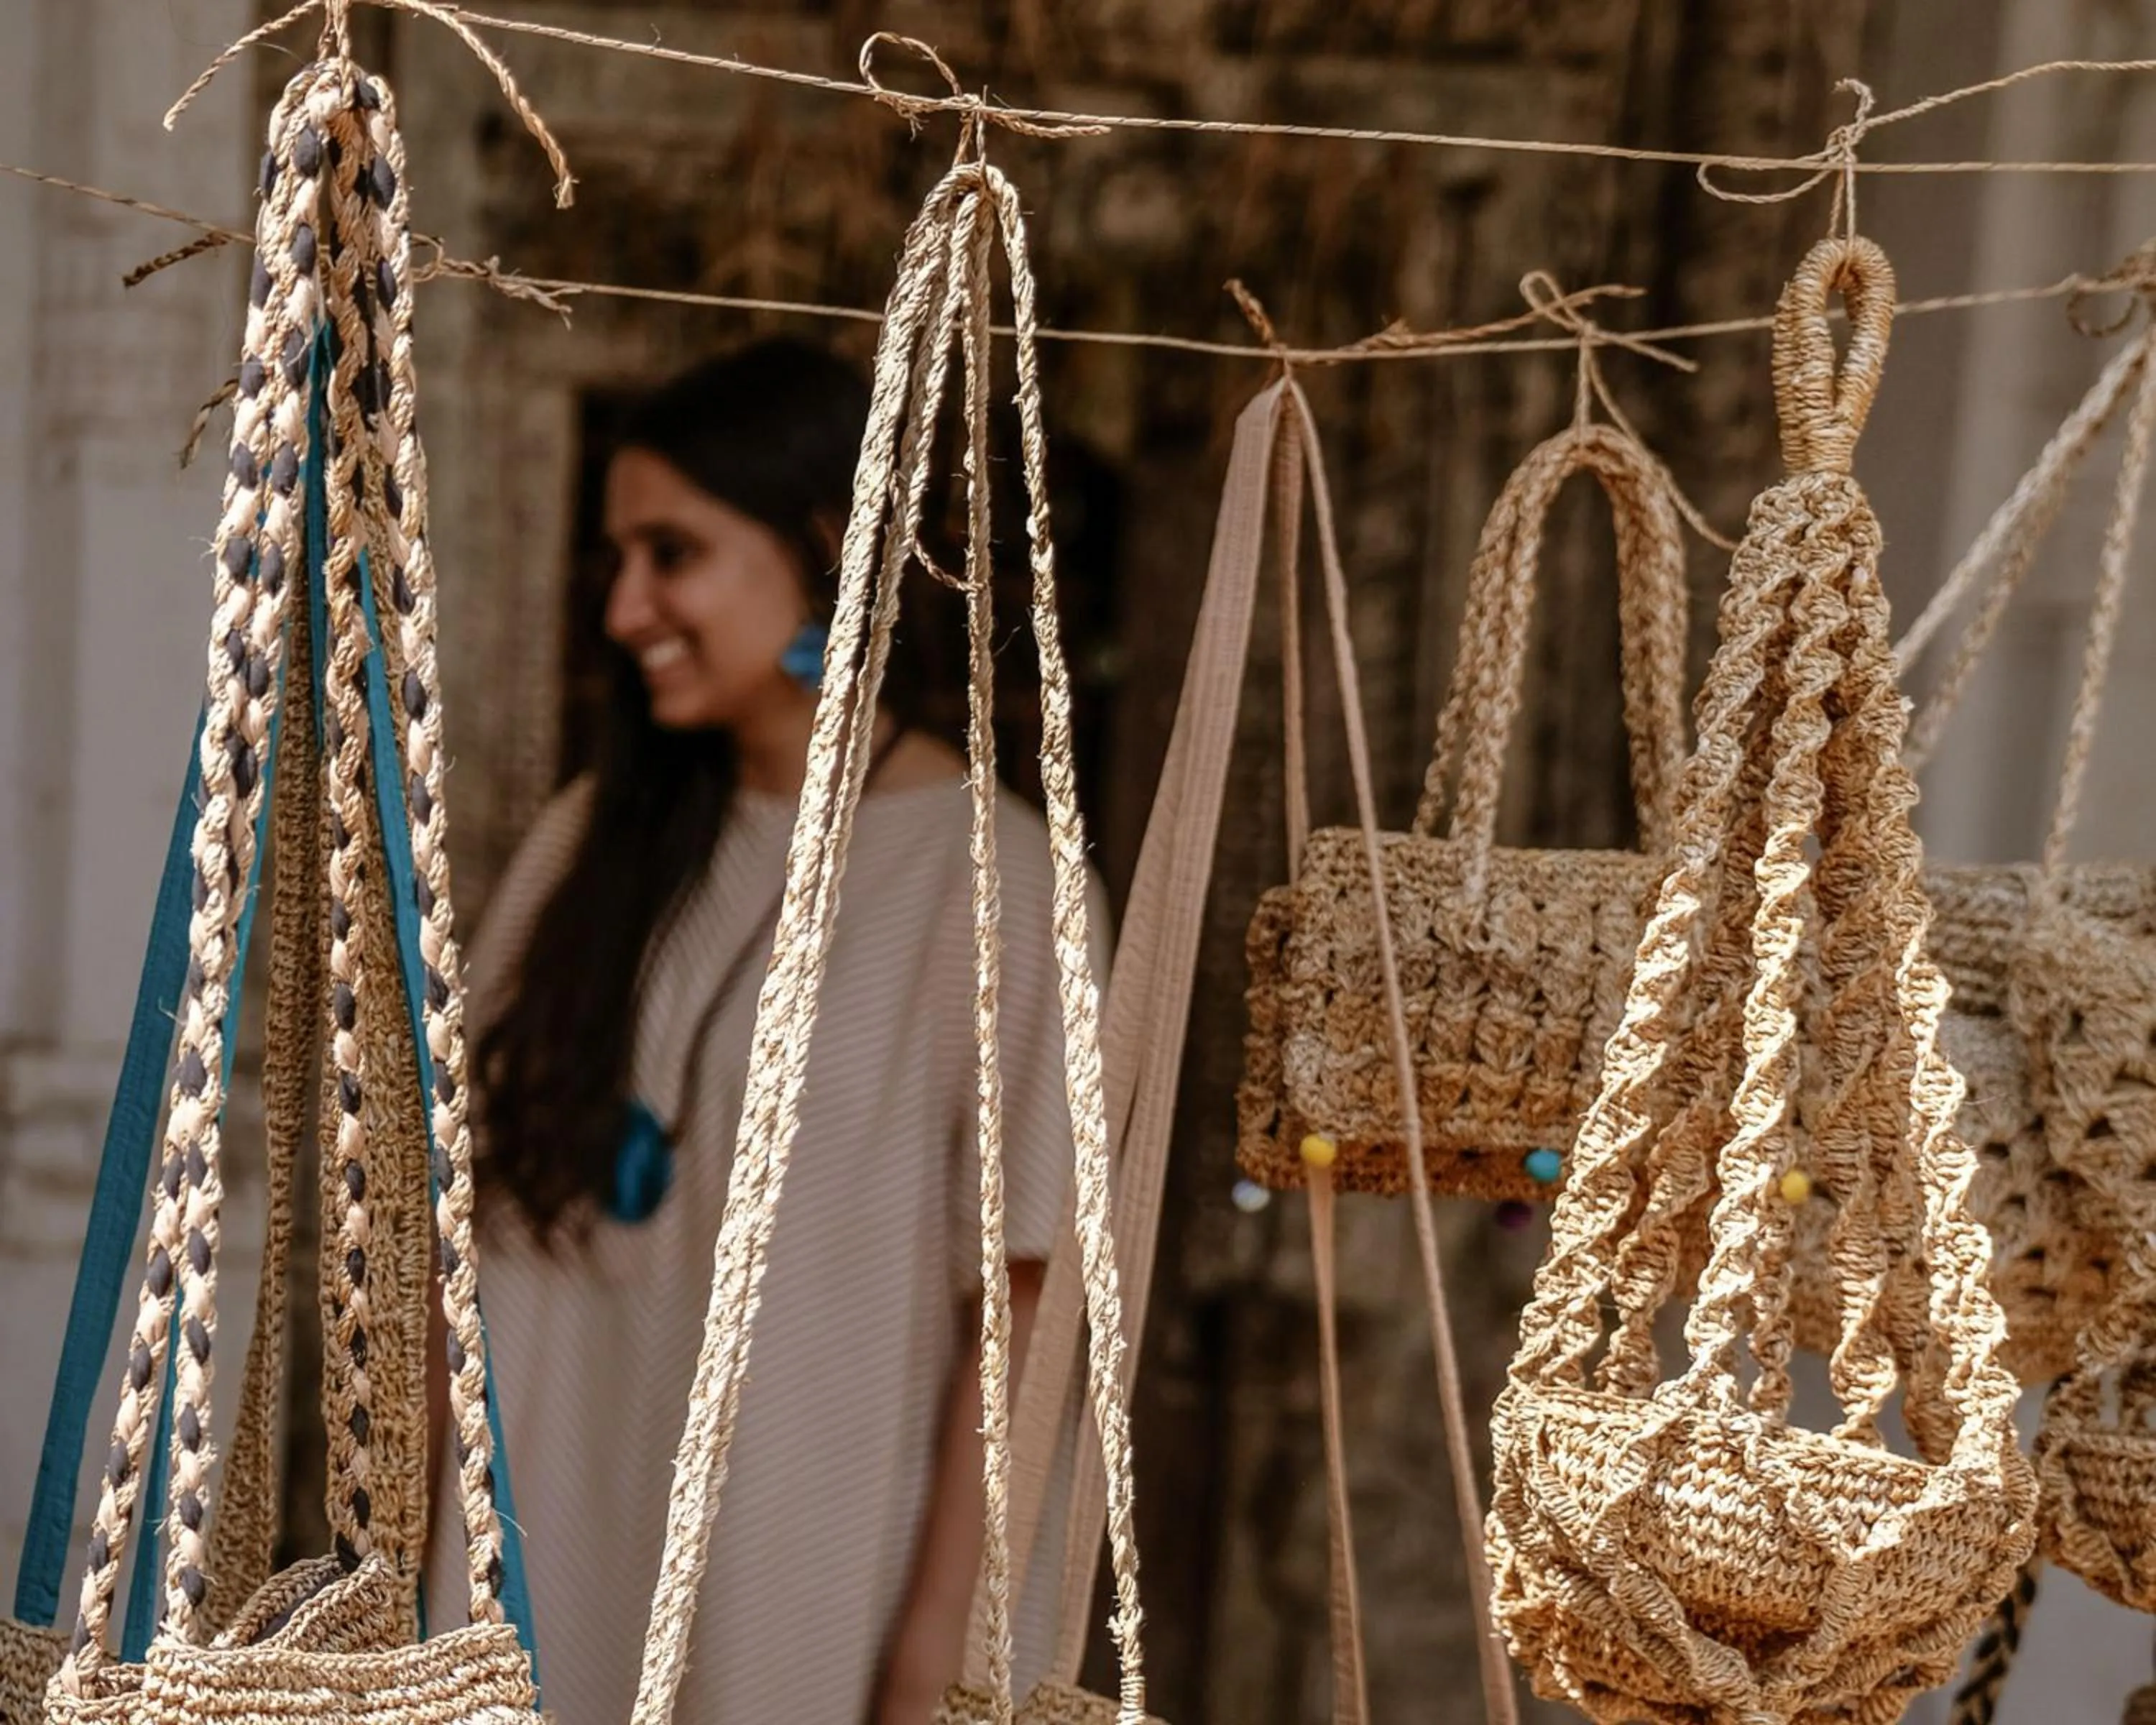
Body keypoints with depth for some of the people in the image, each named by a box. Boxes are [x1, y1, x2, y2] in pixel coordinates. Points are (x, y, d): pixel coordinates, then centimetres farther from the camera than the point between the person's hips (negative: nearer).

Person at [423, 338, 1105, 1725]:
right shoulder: (600, 839, 4)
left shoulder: (993, 879, -11)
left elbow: (1019, 1309, -12)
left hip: (817, 1593, -4)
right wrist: (434, 1544, 2)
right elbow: (495, 1206, 4)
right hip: (556, 1567, 4)